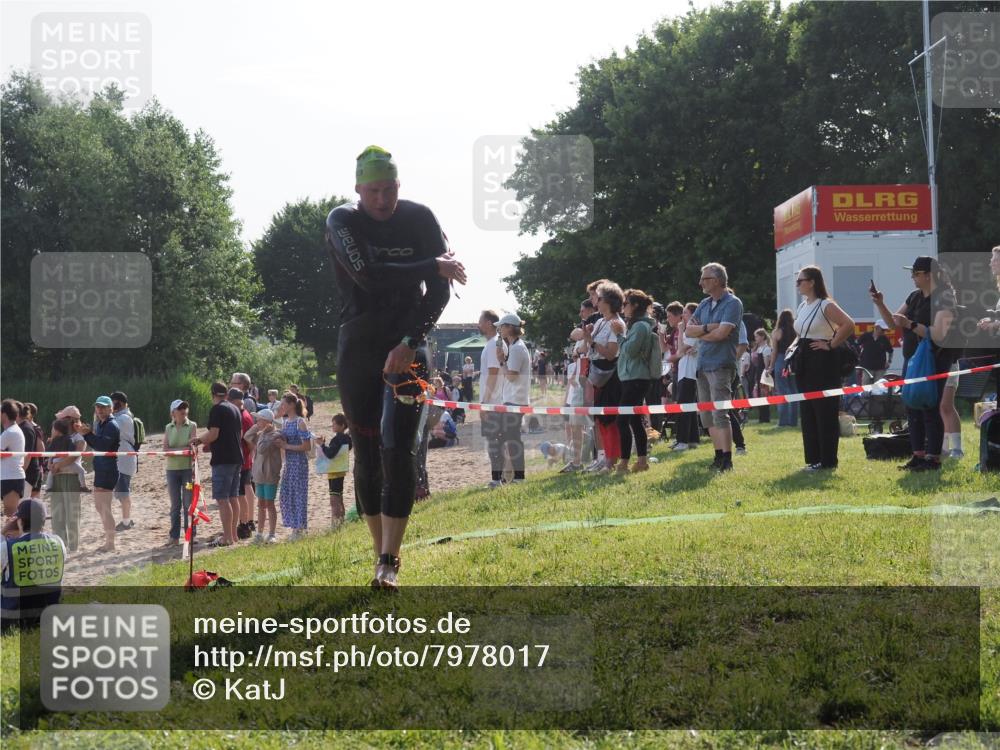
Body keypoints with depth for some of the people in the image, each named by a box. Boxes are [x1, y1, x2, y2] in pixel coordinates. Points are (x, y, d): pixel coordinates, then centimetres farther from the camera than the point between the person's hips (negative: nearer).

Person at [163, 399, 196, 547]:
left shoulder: (192, 426, 1)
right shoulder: (168, 428, 8)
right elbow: (165, 449, -2)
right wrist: (182, 449, -16)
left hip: (188, 468, -3)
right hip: (172, 469, 3)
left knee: (188, 503, -2)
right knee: (175, 505, 7)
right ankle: (174, 536, 11)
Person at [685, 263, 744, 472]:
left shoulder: (732, 303, -7)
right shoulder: (704, 304, 15)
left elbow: (722, 332, -18)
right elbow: (689, 330, 7)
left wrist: (699, 333, -2)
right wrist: (707, 328, -11)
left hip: (720, 364, -8)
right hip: (702, 364, 8)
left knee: (719, 413, -13)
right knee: (707, 414, 10)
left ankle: (727, 459, -12)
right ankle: (719, 455, 17)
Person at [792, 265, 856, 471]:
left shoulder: (826, 305, -12)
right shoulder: (802, 306, 14)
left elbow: (849, 324, -24)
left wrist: (831, 345, -18)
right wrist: (799, 345, 14)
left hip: (823, 361, -9)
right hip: (804, 361, 9)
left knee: (825, 412, -5)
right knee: (808, 412, 10)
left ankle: (827, 460, -2)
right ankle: (813, 458, 15)